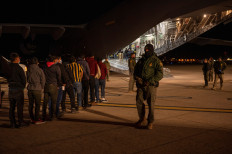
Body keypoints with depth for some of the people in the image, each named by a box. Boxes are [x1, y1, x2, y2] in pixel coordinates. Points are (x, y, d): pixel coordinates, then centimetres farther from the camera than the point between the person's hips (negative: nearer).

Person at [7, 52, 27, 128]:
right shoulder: (19, 68, -15)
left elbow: (8, 78, 11)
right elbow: (24, 79, -9)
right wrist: (23, 87, 8)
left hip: (11, 89, 6)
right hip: (18, 89, -6)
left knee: (11, 107, 9)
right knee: (20, 106, 2)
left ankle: (12, 123, 12)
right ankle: (21, 122, 7)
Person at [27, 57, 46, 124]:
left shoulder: (28, 70, 3)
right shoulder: (39, 70, -9)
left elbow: (27, 79, 11)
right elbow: (43, 80, -3)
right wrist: (41, 87, 11)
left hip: (30, 88, 5)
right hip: (37, 89, -5)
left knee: (30, 104, 11)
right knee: (37, 104, 1)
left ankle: (32, 118, 20)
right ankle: (37, 119, 2)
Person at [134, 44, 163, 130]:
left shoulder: (156, 61, -3)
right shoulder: (141, 60, 14)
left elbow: (159, 75, -11)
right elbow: (135, 72, 17)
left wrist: (149, 81, -19)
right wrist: (137, 78, -5)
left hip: (151, 85, -4)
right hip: (141, 85, 5)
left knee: (151, 104, -2)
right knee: (139, 101, 1)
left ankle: (150, 122, 12)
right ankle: (142, 119, 20)